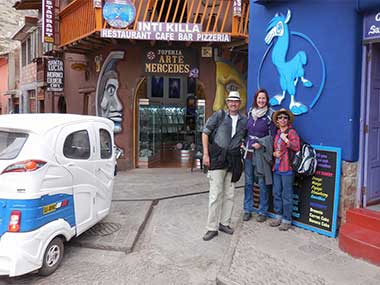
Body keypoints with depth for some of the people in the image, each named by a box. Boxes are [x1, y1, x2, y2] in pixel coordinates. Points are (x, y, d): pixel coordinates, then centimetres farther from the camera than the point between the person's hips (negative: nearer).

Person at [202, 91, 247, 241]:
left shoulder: (244, 120, 9)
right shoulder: (219, 115, -1)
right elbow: (205, 133, -2)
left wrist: (242, 146, 2)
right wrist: (206, 154, -8)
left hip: (233, 159, 4)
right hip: (217, 157, -4)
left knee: (229, 194, 10)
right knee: (216, 194, -6)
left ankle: (224, 223, 24)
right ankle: (212, 228, 2)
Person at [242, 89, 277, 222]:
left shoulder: (270, 115, -5)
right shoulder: (250, 112, 10)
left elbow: (272, 136, -4)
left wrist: (260, 143, -14)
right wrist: (244, 143, 7)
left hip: (261, 153, -4)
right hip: (248, 151, 5)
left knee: (262, 183, 0)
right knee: (248, 182, 9)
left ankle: (263, 212, 14)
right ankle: (247, 210, 20)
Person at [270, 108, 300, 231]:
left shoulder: (291, 132, -5)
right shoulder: (277, 133, 15)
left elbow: (296, 147, -17)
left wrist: (285, 139, -20)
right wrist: (274, 153, 4)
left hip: (287, 168, -7)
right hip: (277, 167, 7)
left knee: (286, 195, -2)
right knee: (276, 193, 12)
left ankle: (287, 220, 8)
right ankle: (278, 216, 25)